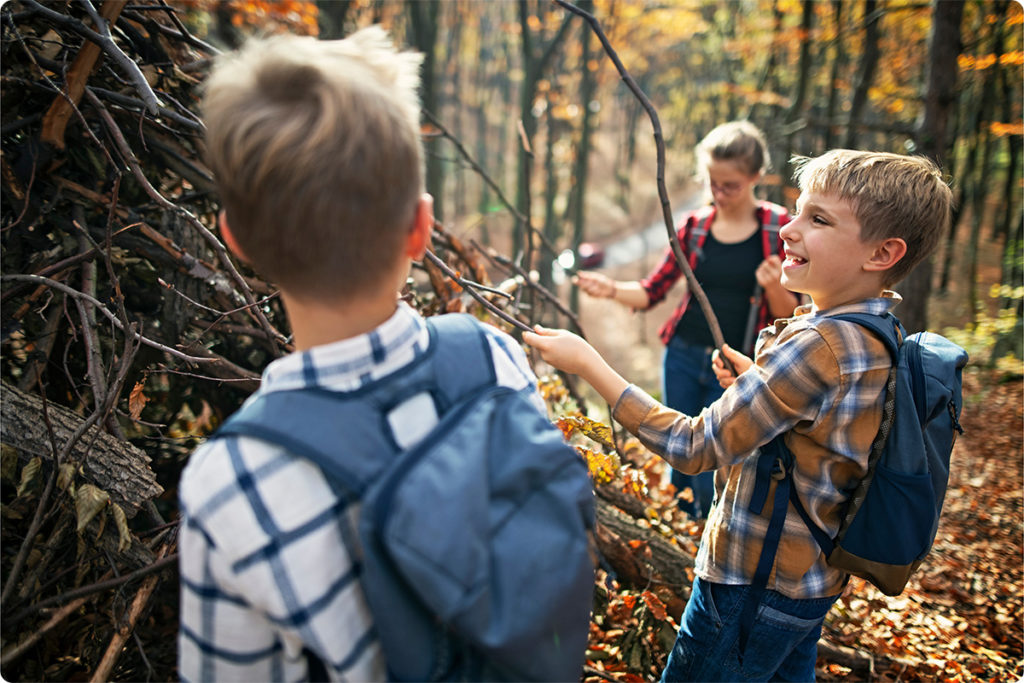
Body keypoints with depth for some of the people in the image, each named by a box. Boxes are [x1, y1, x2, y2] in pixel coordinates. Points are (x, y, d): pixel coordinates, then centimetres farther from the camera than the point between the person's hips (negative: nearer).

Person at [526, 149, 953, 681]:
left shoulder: (819, 343, -28)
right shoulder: (881, 337, 1)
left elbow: (696, 448, -26)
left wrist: (589, 363, -24)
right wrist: (754, 377, 5)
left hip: (755, 586, -9)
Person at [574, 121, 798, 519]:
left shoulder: (780, 228, -4)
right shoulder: (695, 226, 3)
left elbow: (788, 315, -2)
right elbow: (652, 291, 6)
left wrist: (775, 286, -23)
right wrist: (612, 290, -14)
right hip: (683, 356, 3)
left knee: (709, 484, -2)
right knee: (678, 467, 12)